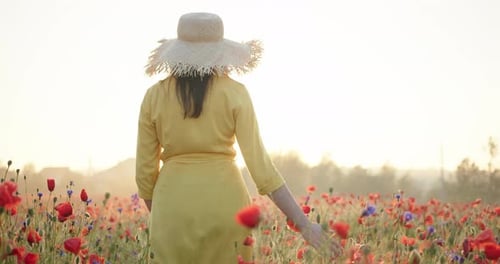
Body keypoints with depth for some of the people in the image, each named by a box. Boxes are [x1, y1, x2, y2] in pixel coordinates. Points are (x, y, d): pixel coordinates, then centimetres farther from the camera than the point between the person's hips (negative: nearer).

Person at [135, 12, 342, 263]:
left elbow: (145, 169, 3)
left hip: (174, 202, 1)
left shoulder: (154, 96, 2)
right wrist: (304, 223, -9)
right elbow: (259, 163, -9)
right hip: (225, 201, -1)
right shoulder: (234, 93, -2)